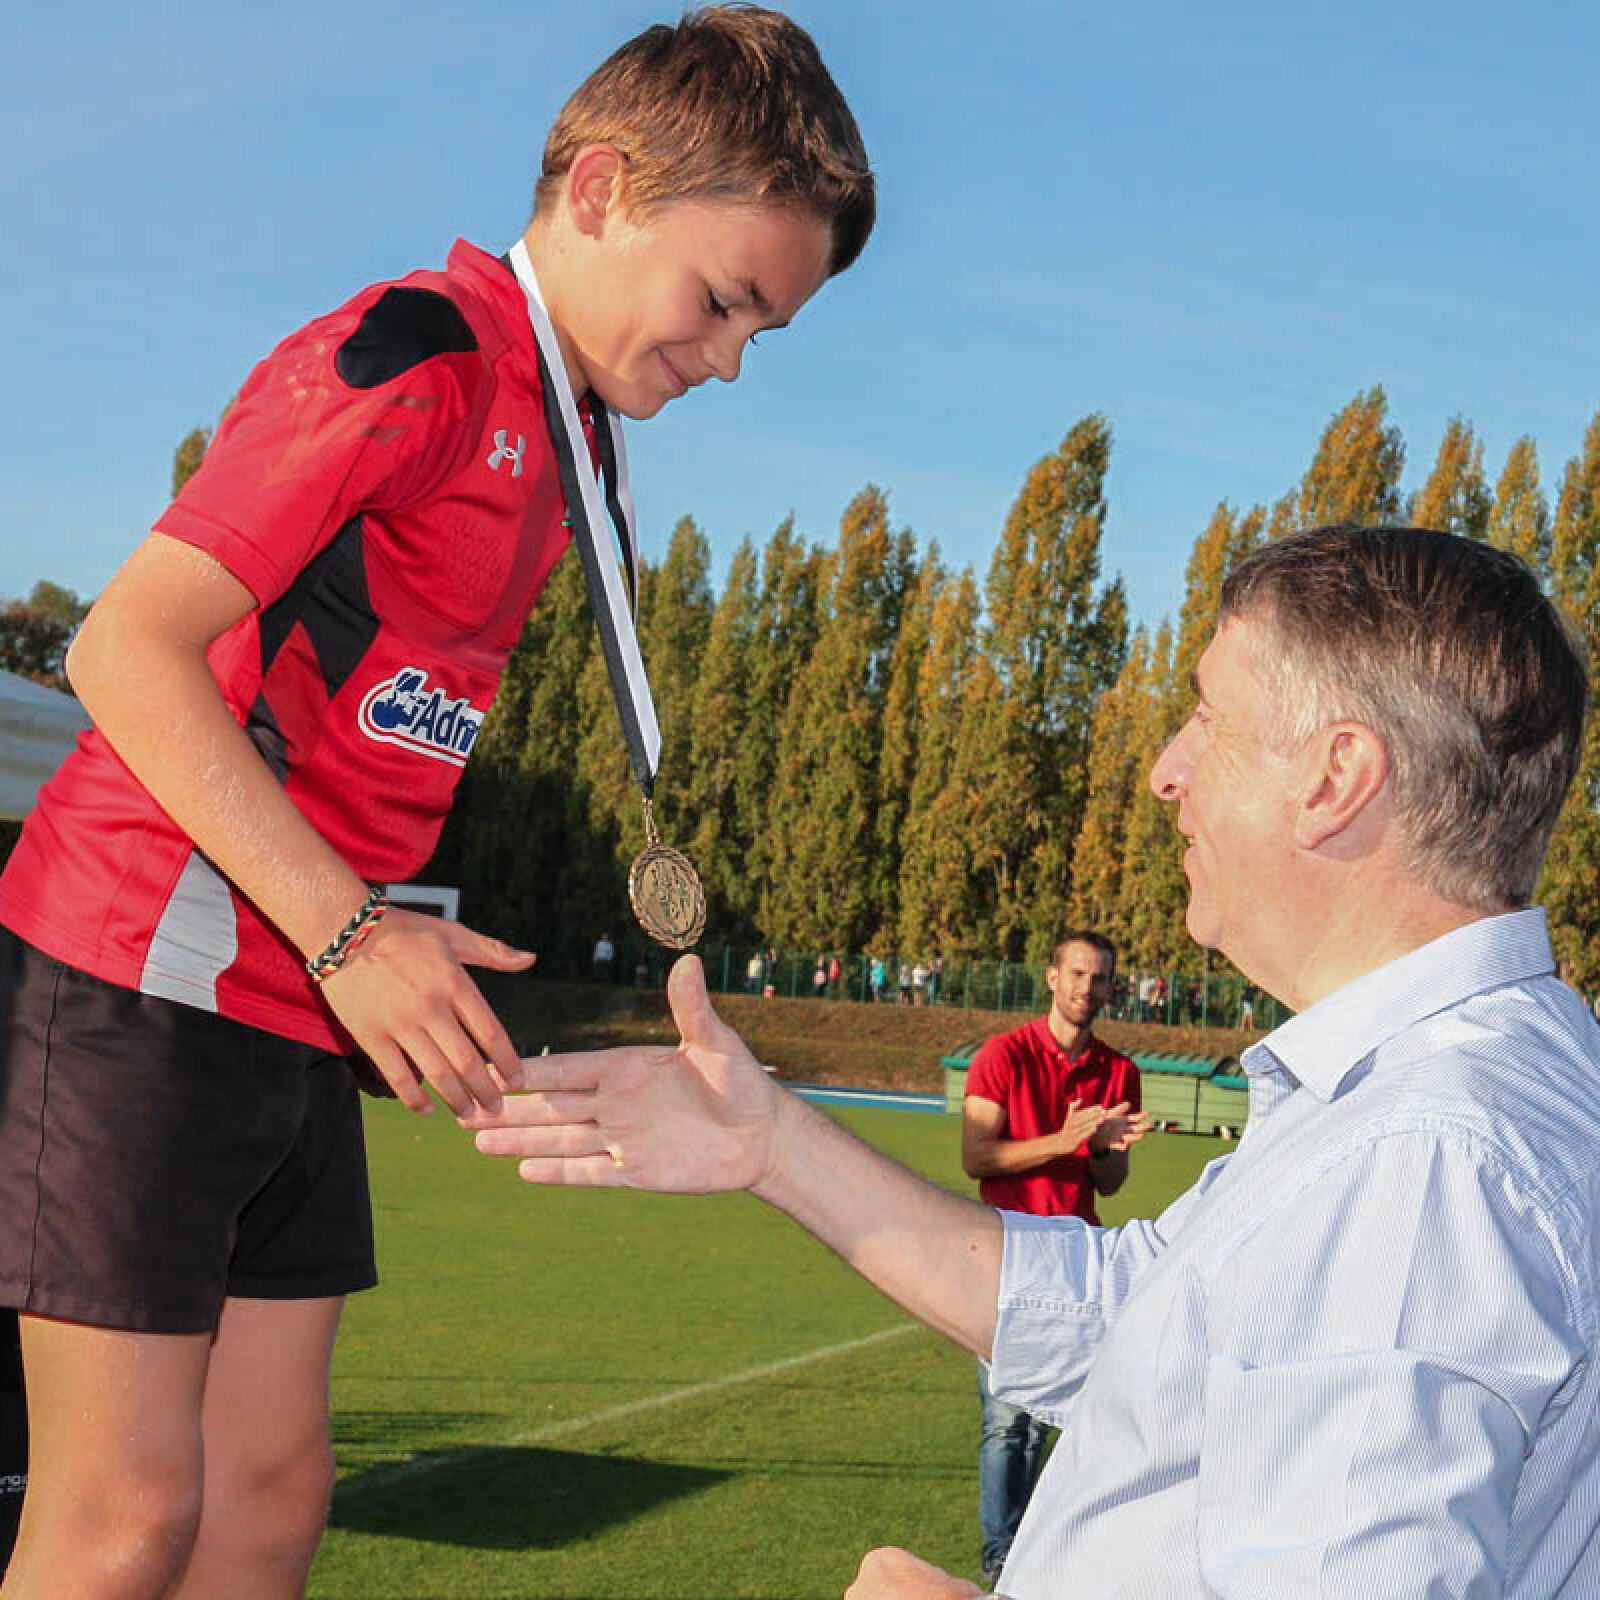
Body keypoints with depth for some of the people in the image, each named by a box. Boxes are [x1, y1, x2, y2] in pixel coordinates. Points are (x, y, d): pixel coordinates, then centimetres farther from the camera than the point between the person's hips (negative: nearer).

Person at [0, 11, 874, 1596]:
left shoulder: (559, 432, 15)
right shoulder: (416, 357, -13)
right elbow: (128, 648, -19)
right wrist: (347, 930, -23)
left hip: (300, 1015, 9)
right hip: (148, 978, -9)